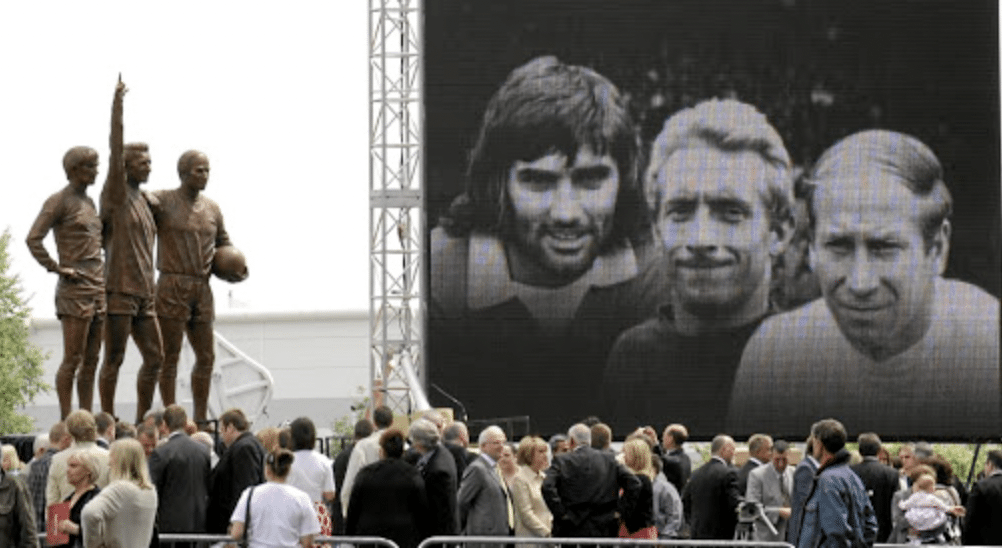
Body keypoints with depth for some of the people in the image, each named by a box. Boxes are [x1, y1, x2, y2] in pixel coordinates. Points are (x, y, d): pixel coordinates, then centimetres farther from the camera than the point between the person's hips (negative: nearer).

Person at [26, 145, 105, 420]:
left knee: (91, 360, 7)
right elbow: (33, 239, -14)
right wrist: (57, 268, -15)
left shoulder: (89, 202, 17)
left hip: (97, 288, 8)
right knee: (72, 360, -8)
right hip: (75, 288, -8)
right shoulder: (59, 201, -6)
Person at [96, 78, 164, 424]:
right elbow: (116, 152, -14)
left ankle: (142, 421, 14)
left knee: (155, 358, 7)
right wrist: (117, 107, -20)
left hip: (143, 294, 8)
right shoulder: (116, 194, -2)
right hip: (119, 291, -8)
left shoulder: (143, 200, 19)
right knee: (114, 359, -4)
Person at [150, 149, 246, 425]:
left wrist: (235, 270, 5)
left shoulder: (212, 209, 13)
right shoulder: (161, 202, -3)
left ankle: (200, 420, 15)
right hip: (171, 288, -6)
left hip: (202, 291, 6)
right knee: (170, 356, -4)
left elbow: (224, 245, 24)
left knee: (206, 356, 7)